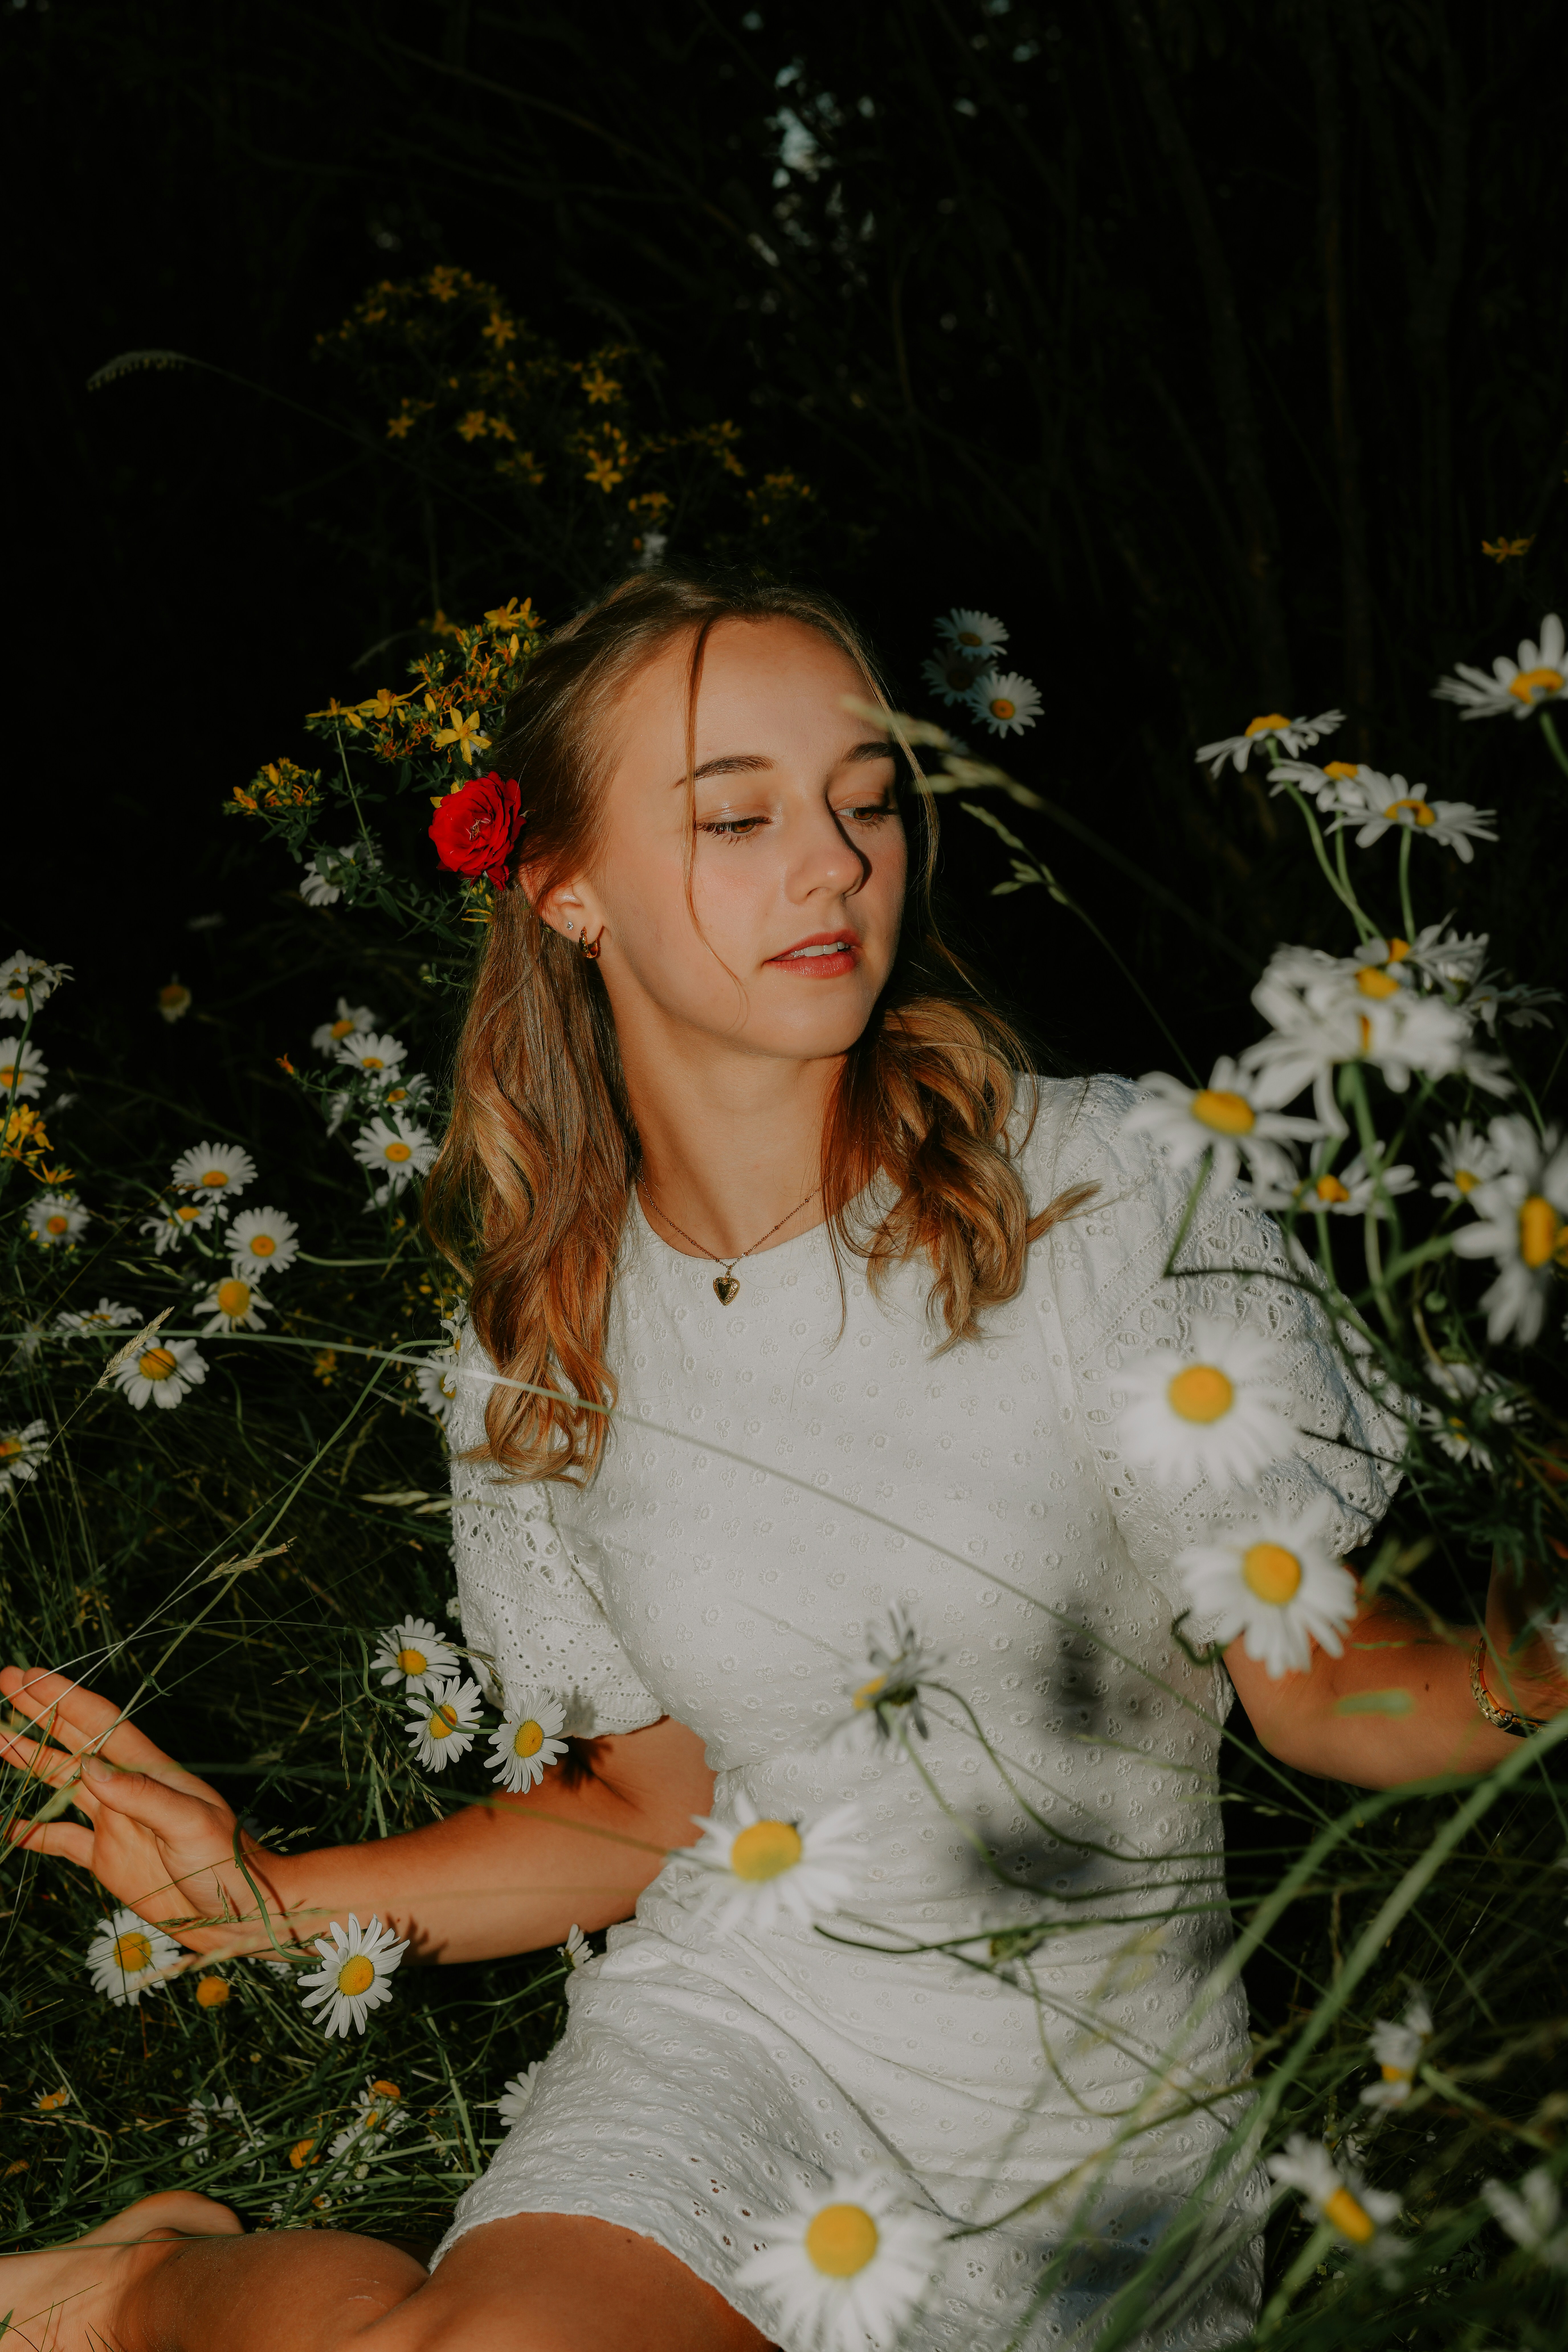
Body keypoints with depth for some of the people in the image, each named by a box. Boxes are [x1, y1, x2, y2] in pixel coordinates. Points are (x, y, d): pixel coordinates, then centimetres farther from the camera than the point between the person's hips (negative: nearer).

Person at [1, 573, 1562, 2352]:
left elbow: (1322, 1687, -8)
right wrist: (257, 1895, 0)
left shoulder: (1096, 1187, -9)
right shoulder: (536, 1361, 1)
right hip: (730, 2017, 1)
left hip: (1099, 2099, 0)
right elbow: (652, 1810, 10)